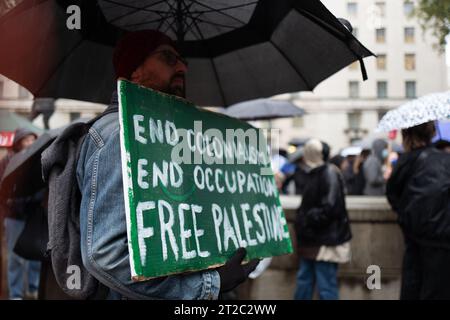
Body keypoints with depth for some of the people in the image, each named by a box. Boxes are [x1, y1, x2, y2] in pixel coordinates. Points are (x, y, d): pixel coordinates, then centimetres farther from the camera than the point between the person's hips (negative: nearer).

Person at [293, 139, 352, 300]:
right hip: (312, 240, 10)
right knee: (304, 280, 17)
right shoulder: (314, 173, 13)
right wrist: (302, 217, 7)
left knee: (326, 287, -1)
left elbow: (330, 208, -26)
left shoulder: (329, 173, -17)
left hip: (326, 241, -9)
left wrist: (306, 219, -17)